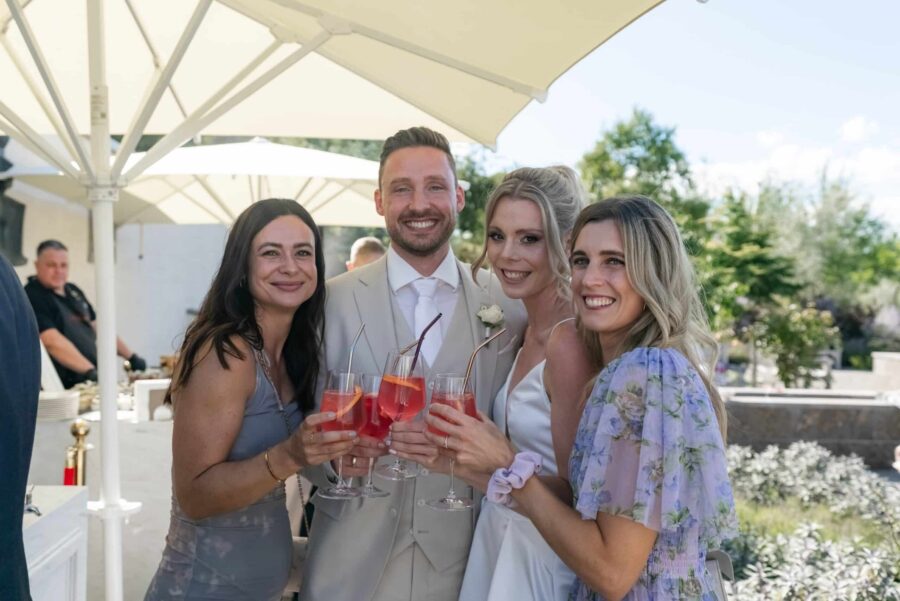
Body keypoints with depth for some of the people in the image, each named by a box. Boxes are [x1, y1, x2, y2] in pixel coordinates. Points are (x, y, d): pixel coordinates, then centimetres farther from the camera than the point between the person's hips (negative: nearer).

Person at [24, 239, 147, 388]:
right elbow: (53, 341, -21)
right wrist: (89, 371, -30)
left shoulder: (73, 291, 17)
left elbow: (96, 327, 24)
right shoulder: (33, 297, -9)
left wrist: (132, 357, 21)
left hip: (90, 382, 7)